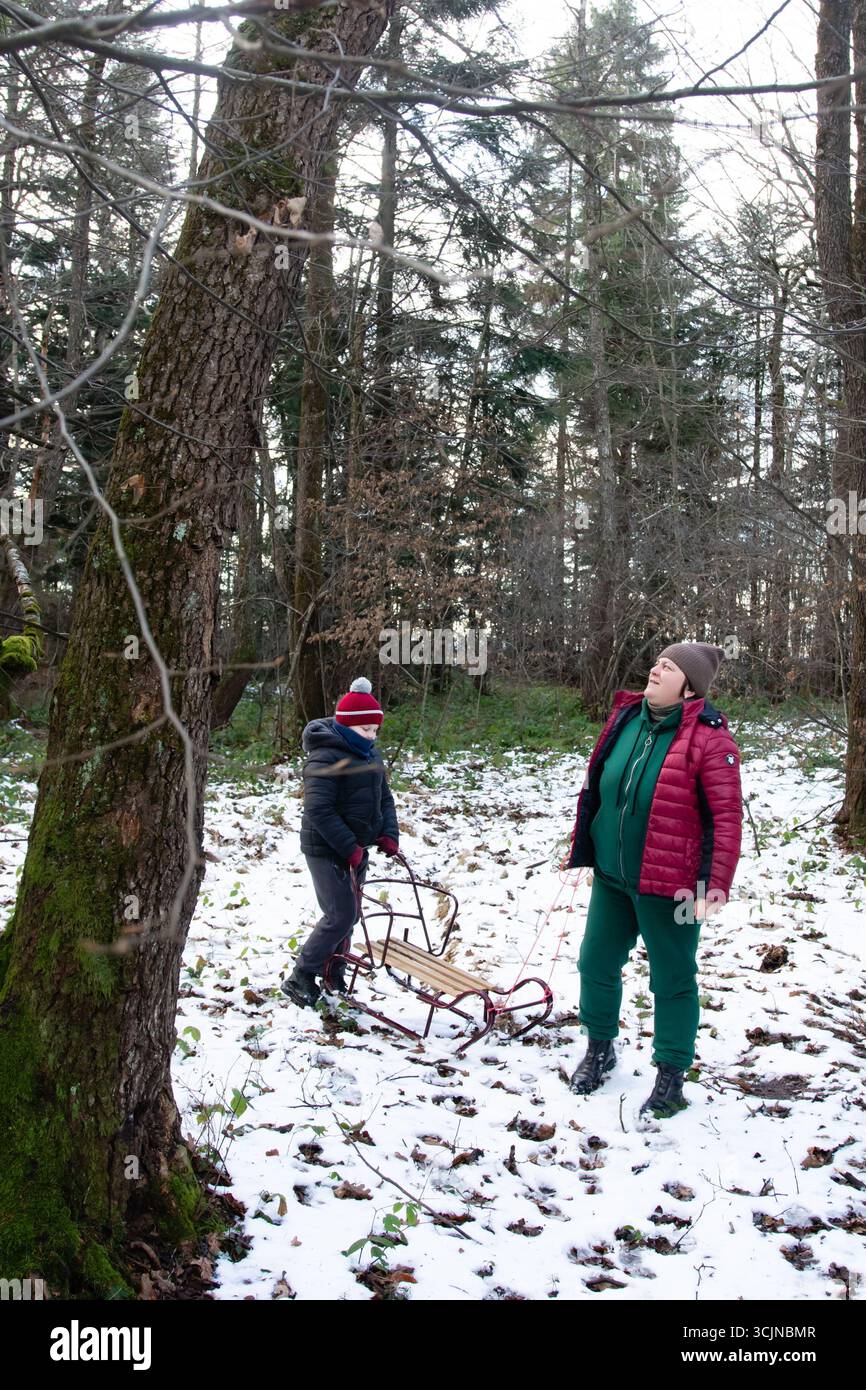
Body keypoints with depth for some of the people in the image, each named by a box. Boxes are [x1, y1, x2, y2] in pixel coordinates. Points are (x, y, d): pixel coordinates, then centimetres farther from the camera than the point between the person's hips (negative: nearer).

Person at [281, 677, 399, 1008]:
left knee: (348, 913, 14)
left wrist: (389, 834, 1)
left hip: (356, 848, 9)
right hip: (326, 850, -9)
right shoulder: (326, 757, -19)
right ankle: (300, 979, 3)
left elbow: (384, 796, 17)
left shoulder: (370, 753, 9)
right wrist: (349, 847, -22)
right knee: (341, 915, -10)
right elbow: (318, 810, -24)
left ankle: (333, 977, 29)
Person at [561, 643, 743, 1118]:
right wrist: (581, 850, 14)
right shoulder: (625, 718, 3)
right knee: (596, 963, 18)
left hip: (668, 884, -6)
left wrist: (715, 884, -20)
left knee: (672, 979, 8)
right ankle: (599, 1048, 41)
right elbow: (595, 788, 12)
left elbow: (727, 817, -17)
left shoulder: (708, 738, -16)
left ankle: (671, 1078, 27)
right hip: (611, 876, 7)